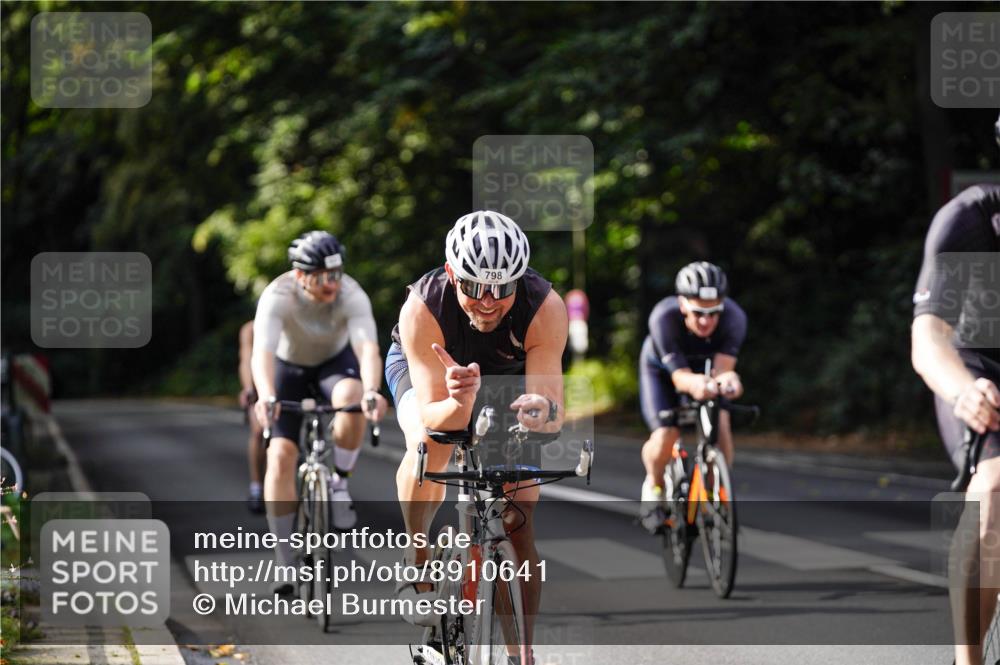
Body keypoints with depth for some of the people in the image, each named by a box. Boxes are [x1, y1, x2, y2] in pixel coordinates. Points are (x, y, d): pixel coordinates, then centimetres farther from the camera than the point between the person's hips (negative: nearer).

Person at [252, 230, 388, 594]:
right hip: (289, 367, 0)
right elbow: (262, 352, -44)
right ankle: (284, 560, -6)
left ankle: (339, 482, -12)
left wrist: (372, 391, -62)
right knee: (280, 455, -16)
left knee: (350, 398, -36)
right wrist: (266, 396, -63)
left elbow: (368, 349, -42)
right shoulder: (277, 297, -31)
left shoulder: (352, 295, -29)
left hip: (335, 361, 0)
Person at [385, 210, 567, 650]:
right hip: (423, 368, -1)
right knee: (429, 442, -35)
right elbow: (434, 418, -41)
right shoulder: (423, 308, -38)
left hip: (507, 374, 2)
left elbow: (553, 409, -39)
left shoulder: (545, 308, -36)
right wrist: (460, 403, -63)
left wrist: (543, 412, -63)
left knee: (520, 519, -7)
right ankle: (417, 564, -14)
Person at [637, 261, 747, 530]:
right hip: (662, 368, -2)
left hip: (706, 368, 2)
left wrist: (726, 379, -66)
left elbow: (723, 366, -41)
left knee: (719, 421, -24)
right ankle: (653, 486, 14)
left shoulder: (734, 317, -35)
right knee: (665, 438, -19)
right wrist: (694, 384, -66)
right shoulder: (664, 317, -39)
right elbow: (679, 375, -42)